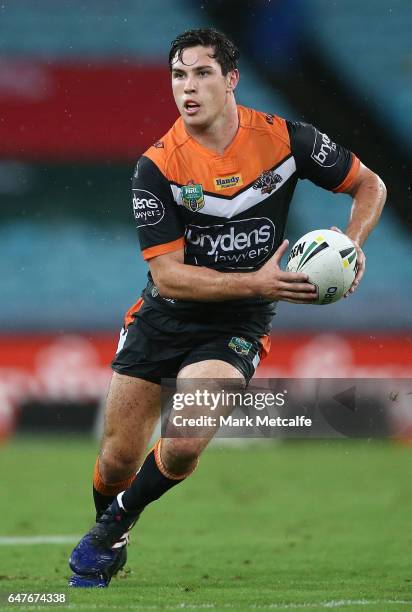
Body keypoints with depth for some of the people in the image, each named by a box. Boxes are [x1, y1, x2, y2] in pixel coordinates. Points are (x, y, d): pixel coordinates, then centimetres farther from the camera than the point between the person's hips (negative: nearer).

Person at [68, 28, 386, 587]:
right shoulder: (158, 167, -13)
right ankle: (108, 543, 36)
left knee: (182, 450, -22)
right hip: (163, 317, 1)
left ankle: (113, 526, 7)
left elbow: (369, 185, 5)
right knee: (119, 459, 4)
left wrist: (351, 245, -13)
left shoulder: (286, 139, -10)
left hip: (235, 329, -1)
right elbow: (167, 274, -16)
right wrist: (257, 282, -27)